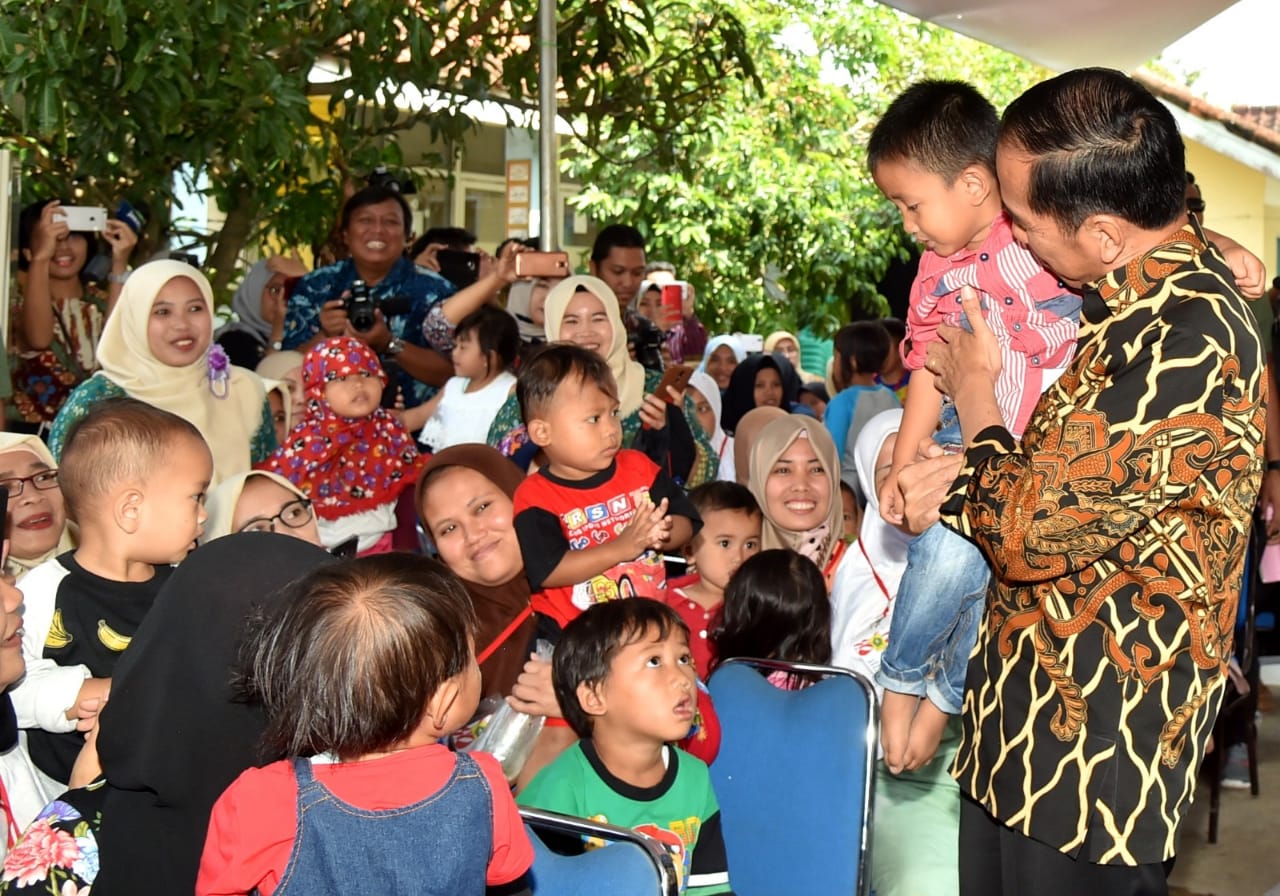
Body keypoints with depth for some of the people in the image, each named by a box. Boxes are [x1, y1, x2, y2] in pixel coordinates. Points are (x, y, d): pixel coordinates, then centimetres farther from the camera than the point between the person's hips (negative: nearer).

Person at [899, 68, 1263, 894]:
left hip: (1091, 743, -9)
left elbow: (1031, 531, -22)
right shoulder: (1151, 288, 4)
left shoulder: (1189, 349, -27)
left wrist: (974, 390, -6)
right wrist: (963, 475, -3)